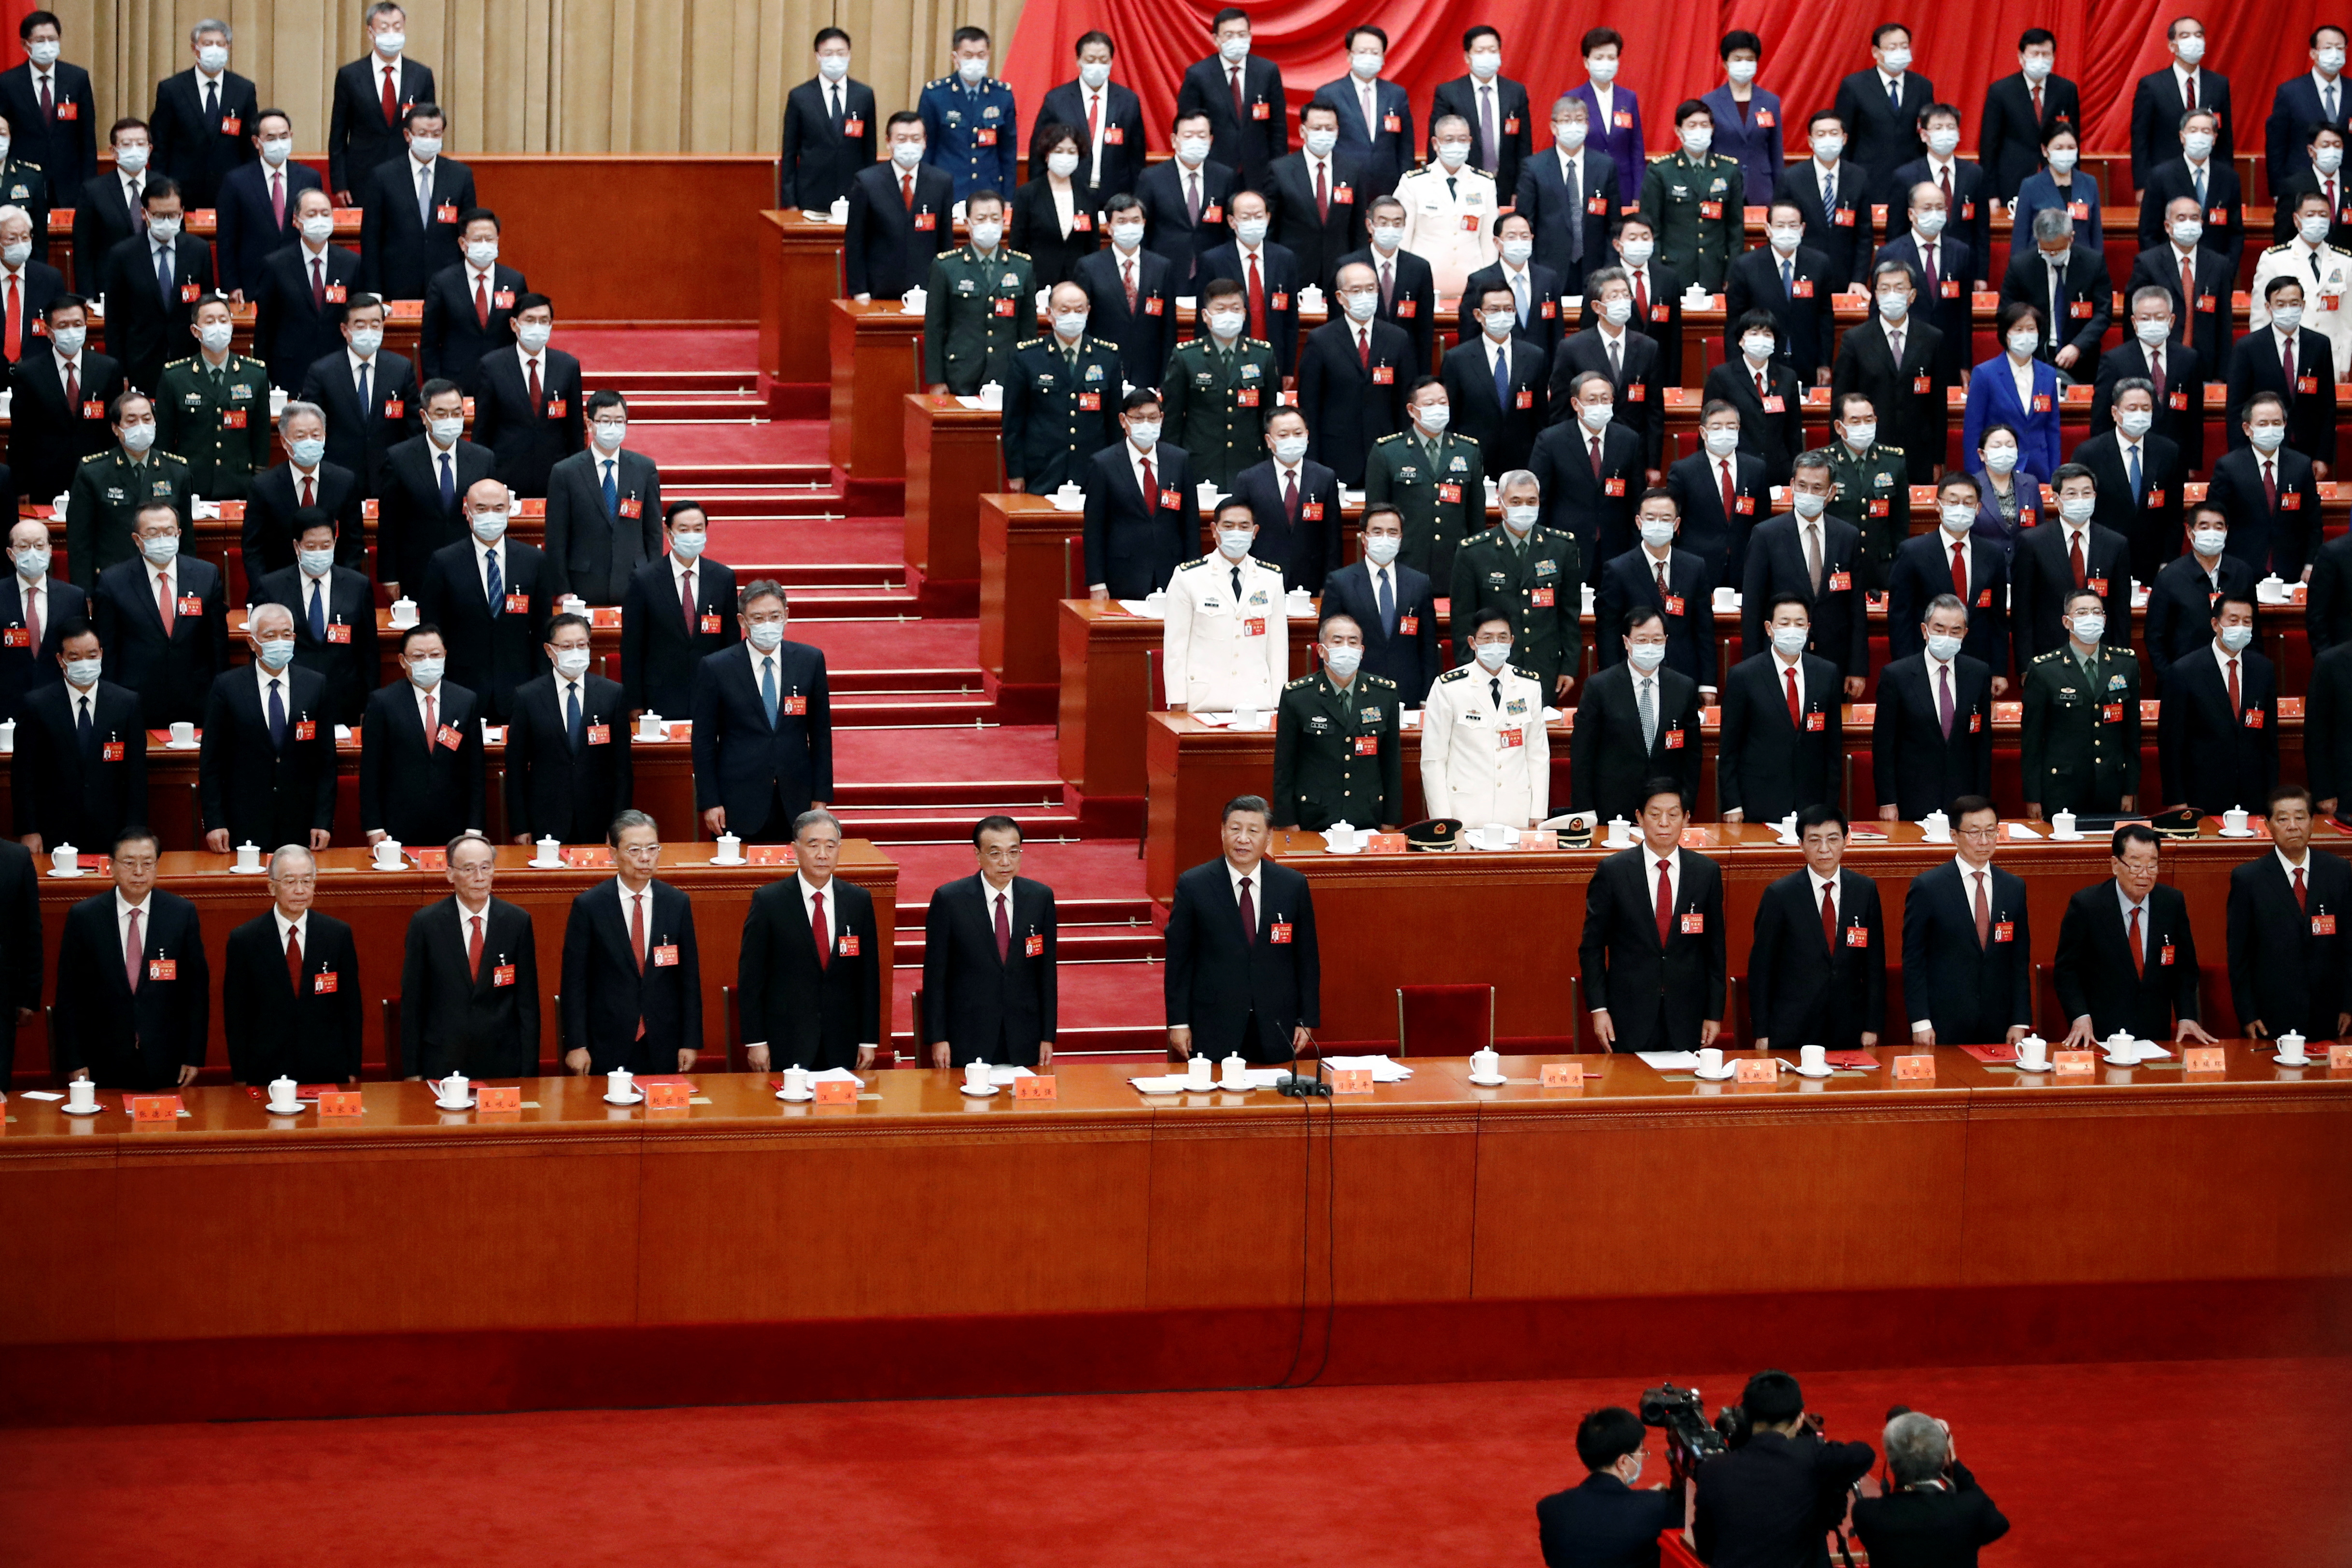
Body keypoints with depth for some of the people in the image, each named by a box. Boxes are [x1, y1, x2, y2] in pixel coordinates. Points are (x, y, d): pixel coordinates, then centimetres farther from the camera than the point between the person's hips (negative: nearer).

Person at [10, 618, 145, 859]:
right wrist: (28, 831, -5)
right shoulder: (36, 705, 1)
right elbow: (23, 774, 2)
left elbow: (136, 775, 4)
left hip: (110, 833, 1)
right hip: (55, 836, -1)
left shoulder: (128, 703, 5)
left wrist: (133, 833, -2)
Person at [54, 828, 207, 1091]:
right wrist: (74, 1063, -3)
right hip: (104, 1066, 0)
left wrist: (194, 1057, 0)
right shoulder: (83, 917, -1)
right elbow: (69, 995, 2)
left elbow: (197, 988, 4)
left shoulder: (183, 914, 1)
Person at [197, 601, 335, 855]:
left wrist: (324, 821, -2)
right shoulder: (227, 687, 0)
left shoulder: (316, 685, 5)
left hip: (300, 826, 1)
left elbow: (326, 760, 5)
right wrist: (214, 822, -7)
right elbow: (211, 761, 1)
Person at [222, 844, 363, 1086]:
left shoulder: (339, 935, 3)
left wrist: (353, 1071, 4)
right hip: (267, 1074, -1)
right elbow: (236, 1016, 1)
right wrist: (241, 1077, -2)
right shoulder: (244, 940, -2)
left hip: (328, 1073, 1)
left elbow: (352, 1008, 6)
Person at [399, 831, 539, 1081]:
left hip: (503, 1062, 1)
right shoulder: (425, 923, -1)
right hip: (442, 1066, -1)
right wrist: (412, 1071, -1)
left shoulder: (518, 921, 1)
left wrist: (528, 1070, -1)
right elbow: (412, 1001, 1)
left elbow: (527, 1001, 3)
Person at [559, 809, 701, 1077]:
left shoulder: (677, 903, 5)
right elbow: (574, 981, -3)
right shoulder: (588, 906, -3)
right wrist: (576, 1045, -7)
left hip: (664, 1048, 2)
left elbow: (689, 977, 7)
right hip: (607, 1047, -2)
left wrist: (691, 1042, 2)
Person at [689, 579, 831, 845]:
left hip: (796, 805, 2)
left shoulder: (811, 661, 5)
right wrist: (709, 802, -5)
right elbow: (704, 741, 0)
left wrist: (821, 797, 4)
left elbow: (821, 733, 8)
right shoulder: (715, 668, -2)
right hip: (738, 807, -2)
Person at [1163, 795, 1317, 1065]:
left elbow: (1307, 958, 8)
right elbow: (1178, 959, 1)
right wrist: (1178, 1022, -3)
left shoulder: (1293, 886, 4)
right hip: (1213, 1031, -2)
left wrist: (1307, 1020, 4)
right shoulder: (1193, 886, -1)